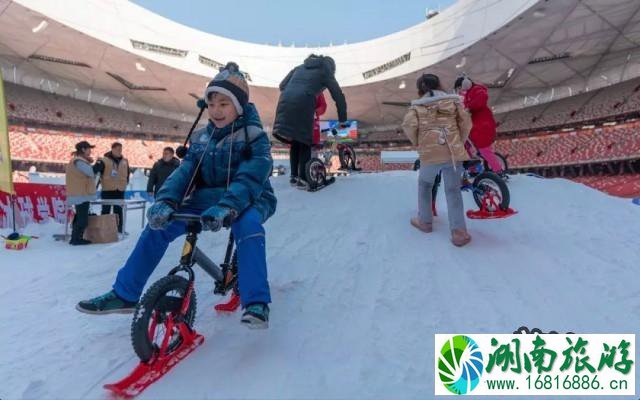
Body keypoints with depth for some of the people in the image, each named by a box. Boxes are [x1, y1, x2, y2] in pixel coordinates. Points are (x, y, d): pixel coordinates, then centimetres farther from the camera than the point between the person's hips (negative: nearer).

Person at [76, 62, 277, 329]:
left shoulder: (254, 136, -10)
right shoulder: (201, 138, 7)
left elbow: (252, 177, -26)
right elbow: (184, 172, -3)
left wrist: (226, 206, -43)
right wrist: (165, 201, -24)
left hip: (247, 201, -5)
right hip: (208, 200, 5)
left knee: (247, 225, -40)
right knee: (158, 225, -9)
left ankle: (256, 303, -34)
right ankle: (124, 294, 5)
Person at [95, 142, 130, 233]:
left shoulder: (125, 161, 9)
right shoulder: (104, 160, -8)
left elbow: (127, 173, 19)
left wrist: (125, 183, 15)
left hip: (120, 190, 5)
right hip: (107, 190, -4)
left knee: (119, 210, 12)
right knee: (106, 210, 3)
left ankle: (119, 228, 20)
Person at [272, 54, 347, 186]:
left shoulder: (300, 68, 31)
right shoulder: (325, 71, 18)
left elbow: (282, 85, 24)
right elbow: (339, 96, 15)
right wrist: (343, 120, 19)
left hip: (285, 102, 5)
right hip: (303, 105, -5)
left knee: (294, 142, 16)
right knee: (304, 142, 8)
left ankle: (294, 176, 20)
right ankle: (302, 178, 6)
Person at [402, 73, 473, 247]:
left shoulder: (417, 106, 9)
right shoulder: (453, 101, 14)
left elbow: (408, 126, -7)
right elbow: (466, 122, 5)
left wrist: (417, 143, 10)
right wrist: (460, 142, 18)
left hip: (429, 154, -1)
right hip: (453, 153, 1)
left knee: (424, 185, 23)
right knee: (453, 191, 6)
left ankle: (425, 221, 30)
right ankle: (459, 232, -1)